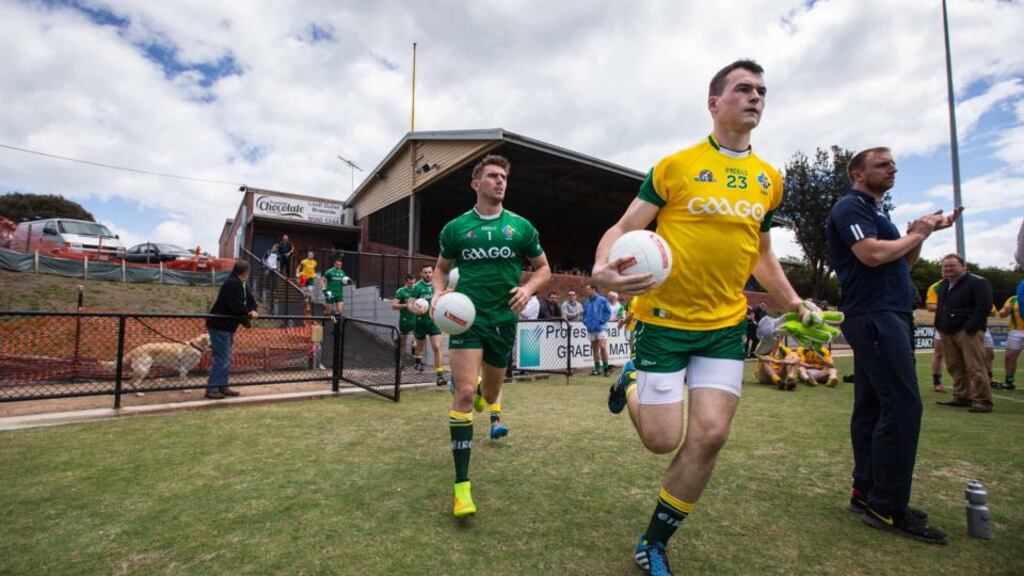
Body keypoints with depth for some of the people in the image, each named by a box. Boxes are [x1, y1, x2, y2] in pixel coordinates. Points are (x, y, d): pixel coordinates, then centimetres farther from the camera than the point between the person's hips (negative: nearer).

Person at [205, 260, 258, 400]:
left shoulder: (239, 284, 12)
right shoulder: (232, 284, -20)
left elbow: (250, 300, 13)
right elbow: (236, 307, -28)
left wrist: (252, 310, -9)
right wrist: (249, 315, -11)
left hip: (227, 327, 11)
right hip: (219, 326, -11)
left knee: (226, 359, 15)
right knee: (221, 359, -7)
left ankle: (222, 386, 23)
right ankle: (211, 389, -2)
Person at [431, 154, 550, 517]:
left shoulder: (521, 226, 3)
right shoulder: (455, 228, 2)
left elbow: (543, 269, 10)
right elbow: (441, 268, 14)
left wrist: (528, 289, -10)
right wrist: (439, 294, -6)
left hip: (503, 320, 2)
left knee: (490, 392, 17)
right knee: (465, 393, -16)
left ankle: (488, 401, 59)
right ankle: (462, 485, -6)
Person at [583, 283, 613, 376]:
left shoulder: (602, 300, -4)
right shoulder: (587, 302, 12)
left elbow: (608, 312, -5)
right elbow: (584, 314, 22)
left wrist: (601, 320, -12)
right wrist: (585, 321, 5)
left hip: (601, 328, -6)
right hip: (591, 328, 6)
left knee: (602, 347, -14)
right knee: (595, 349, 10)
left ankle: (605, 368, -3)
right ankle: (597, 368, 17)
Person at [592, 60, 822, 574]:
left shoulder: (769, 178, 11)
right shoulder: (676, 165, -5)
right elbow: (624, 229, -8)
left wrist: (794, 303, 15)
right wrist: (602, 270, -28)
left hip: (726, 325, 5)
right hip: (663, 319, -4)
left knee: (709, 436, -1)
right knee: (664, 440, -2)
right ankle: (631, 383, 32)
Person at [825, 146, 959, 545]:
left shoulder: (876, 210, 25)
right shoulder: (850, 207, -5)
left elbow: (903, 264, 26)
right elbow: (872, 254, -20)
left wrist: (923, 232, 13)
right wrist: (915, 235, -4)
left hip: (886, 317, 10)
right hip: (874, 317, -10)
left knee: (873, 406, 9)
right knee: (902, 406, -12)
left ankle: (866, 492, 17)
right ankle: (888, 508, -6)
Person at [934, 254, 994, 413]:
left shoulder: (977, 282, -5)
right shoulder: (943, 285, 19)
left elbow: (984, 306, -14)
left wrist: (970, 327, -20)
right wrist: (939, 325, 15)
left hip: (968, 332, -7)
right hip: (947, 333, 7)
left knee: (975, 368, -8)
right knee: (955, 368, 9)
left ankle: (982, 401, -3)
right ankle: (961, 397, 16)